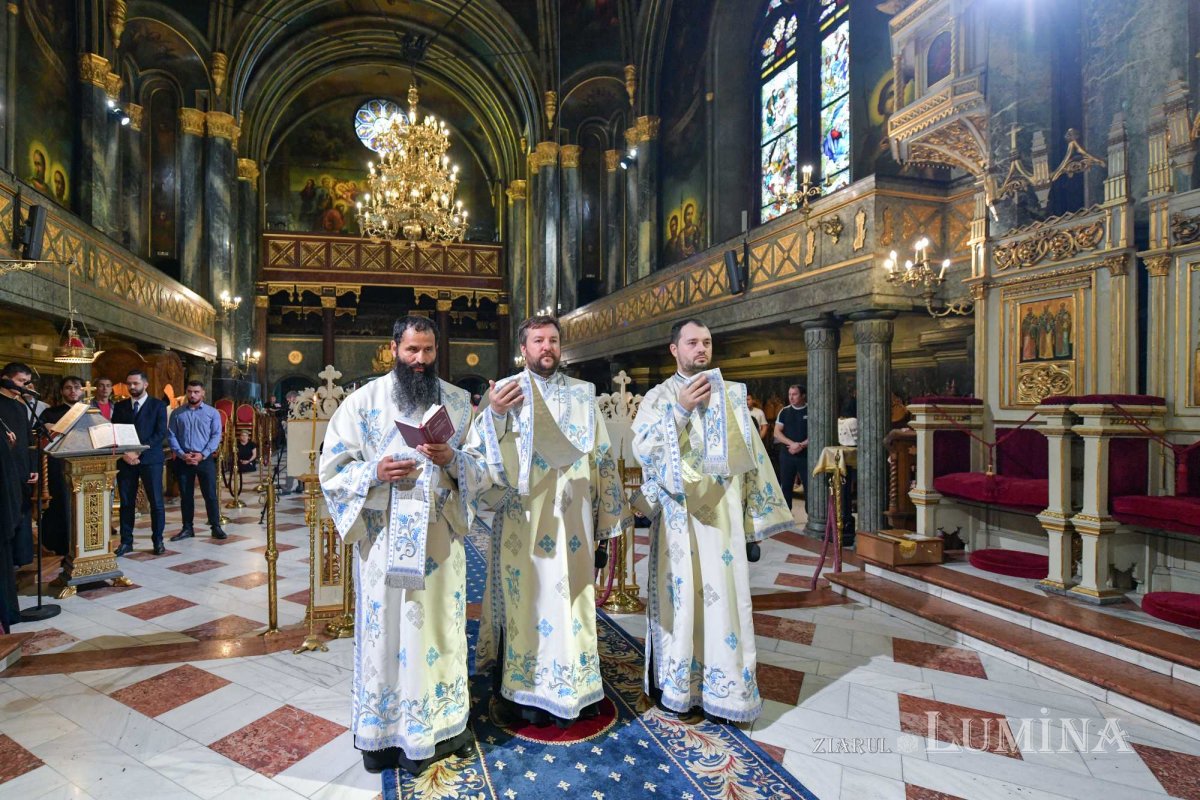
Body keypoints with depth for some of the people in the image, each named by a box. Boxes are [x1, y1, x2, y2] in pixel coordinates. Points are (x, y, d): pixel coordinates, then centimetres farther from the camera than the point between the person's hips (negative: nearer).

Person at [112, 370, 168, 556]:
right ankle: (126, 542, 14)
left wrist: (139, 451, -15)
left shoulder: (158, 405, 2)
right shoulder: (120, 406, 12)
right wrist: (124, 453, -9)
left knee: (156, 502, -1)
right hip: (125, 459, 3)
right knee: (126, 502, 6)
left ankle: (158, 540, 9)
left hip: (150, 459, -3)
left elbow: (161, 433, -7)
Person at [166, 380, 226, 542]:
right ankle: (187, 528, 18)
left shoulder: (213, 412, 1)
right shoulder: (177, 413, 6)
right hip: (183, 459, 2)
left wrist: (202, 455, -14)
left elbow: (216, 436, -4)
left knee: (210, 494, -1)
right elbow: (171, 435, 2)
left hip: (205, 459, -2)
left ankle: (216, 527, 5)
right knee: (185, 495, 9)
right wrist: (182, 454, -11)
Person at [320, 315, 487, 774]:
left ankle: (436, 726, 30)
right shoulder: (363, 401, 0)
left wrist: (451, 459, -20)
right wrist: (375, 472, -19)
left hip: (439, 539, 1)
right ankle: (380, 735, 29)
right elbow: (332, 467, 0)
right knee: (385, 633, 9)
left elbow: (483, 467, 1)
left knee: (437, 628, 10)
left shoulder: (459, 402, 3)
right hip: (383, 540, 0)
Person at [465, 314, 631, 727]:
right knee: (522, 598, 5)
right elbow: (477, 450, -8)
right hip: (521, 520, -2)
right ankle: (517, 691, 24)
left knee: (571, 597, 10)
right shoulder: (505, 391, 1)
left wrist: (606, 514, 10)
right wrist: (493, 413, -26)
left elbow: (602, 455, 12)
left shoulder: (583, 394, 9)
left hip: (571, 520, 3)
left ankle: (571, 688, 27)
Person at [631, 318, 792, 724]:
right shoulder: (658, 397, 3)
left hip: (724, 515, 2)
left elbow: (751, 458, 10)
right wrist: (681, 410, -20)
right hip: (680, 517, -2)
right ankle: (676, 685, 23)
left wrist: (754, 522, 7)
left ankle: (724, 687, 22)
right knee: (681, 596, 4)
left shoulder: (731, 395, 9)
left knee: (726, 597, 5)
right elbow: (642, 448, -12)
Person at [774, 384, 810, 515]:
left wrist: (801, 445, -15)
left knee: (809, 485, -3)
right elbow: (777, 433, 2)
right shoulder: (784, 411, 7)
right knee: (786, 485, 7)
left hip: (806, 454, -2)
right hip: (786, 454, 2)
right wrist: (792, 443, -12)